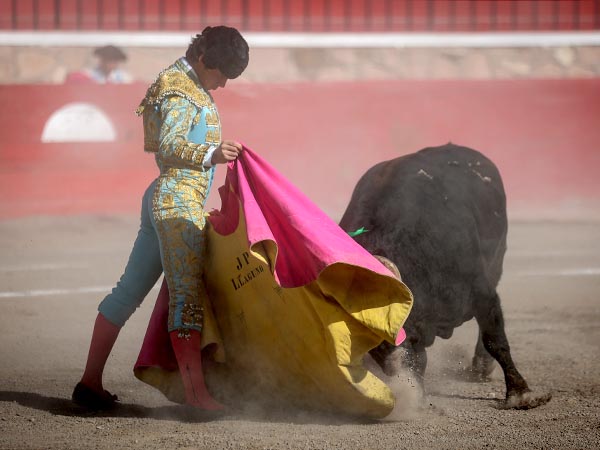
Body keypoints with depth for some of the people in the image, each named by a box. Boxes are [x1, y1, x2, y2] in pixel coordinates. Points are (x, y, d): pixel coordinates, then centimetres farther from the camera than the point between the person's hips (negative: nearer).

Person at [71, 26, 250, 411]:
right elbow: (170, 146, -25)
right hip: (180, 202, -10)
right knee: (188, 293, -15)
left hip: (163, 200, 10)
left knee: (130, 290, 11)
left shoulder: (188, 84, 18)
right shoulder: (180, 91, -12)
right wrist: (211, 155, -40)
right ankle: (195, 390, -21)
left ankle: (90, 382, 15)